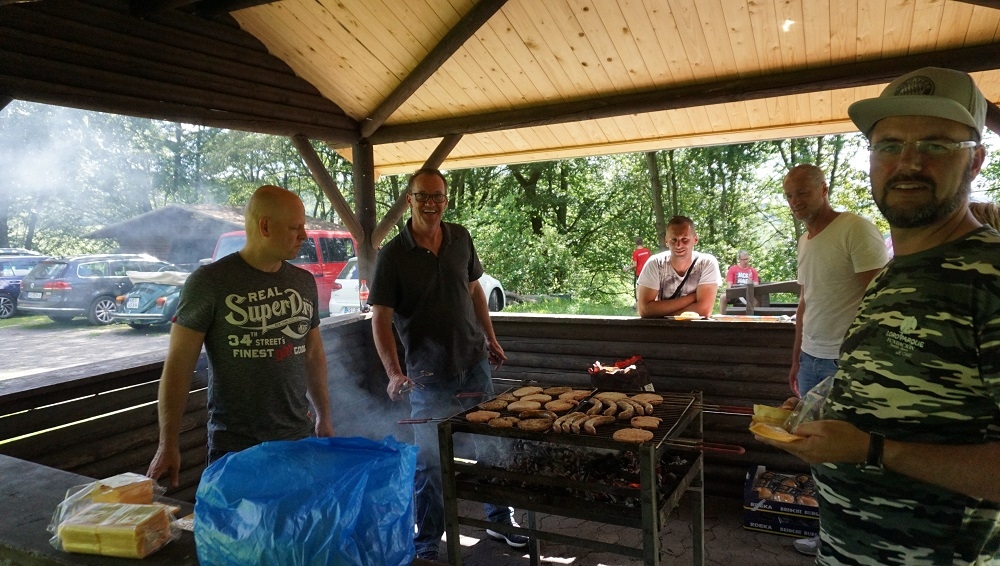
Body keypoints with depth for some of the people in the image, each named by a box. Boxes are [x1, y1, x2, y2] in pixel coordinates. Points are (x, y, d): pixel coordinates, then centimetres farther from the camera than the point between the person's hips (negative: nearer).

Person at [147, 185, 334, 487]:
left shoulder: (304, 282, 6)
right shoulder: (210, 281, -9)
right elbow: (179, 363, -8)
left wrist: (324, 416, 16)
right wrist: (168, 445, -10)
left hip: (298, 439, 4)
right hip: (234, 447, -4)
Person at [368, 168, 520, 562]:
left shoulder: (461, 239, 0)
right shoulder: (392, 256, -13)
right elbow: (380, 319, -15)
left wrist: (490, 338, 15)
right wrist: (394, 373, -26)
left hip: (475, 363, 5)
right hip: (429, 375, -4)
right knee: (430, 461, 4)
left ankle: (499, 519, 38)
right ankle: (427, 546, 25)